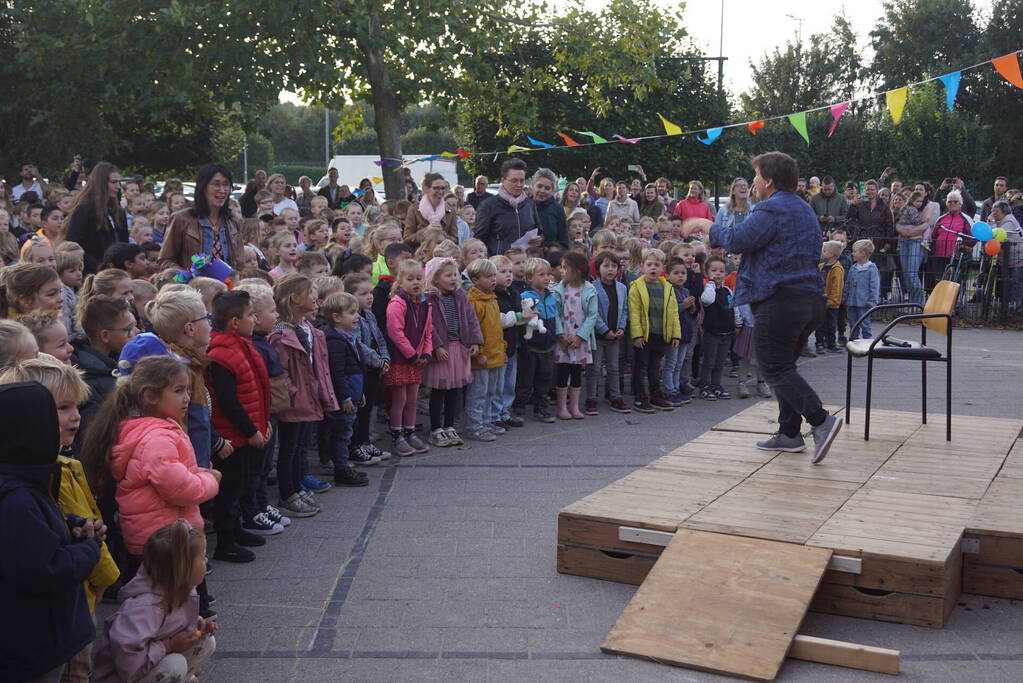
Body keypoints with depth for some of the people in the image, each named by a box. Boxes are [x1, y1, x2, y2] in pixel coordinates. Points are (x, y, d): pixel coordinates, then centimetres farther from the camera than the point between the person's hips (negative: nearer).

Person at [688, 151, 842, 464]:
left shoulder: (772, 209, -12)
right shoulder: (805, 210, 19)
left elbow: (737, 241, -20)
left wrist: (708, 226, -1)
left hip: (779, 300, -9)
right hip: (811, 299, 10)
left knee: (775, 369, -6)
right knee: (784, 365, 16)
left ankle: (821, 420, -18)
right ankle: (789, 433, 18)